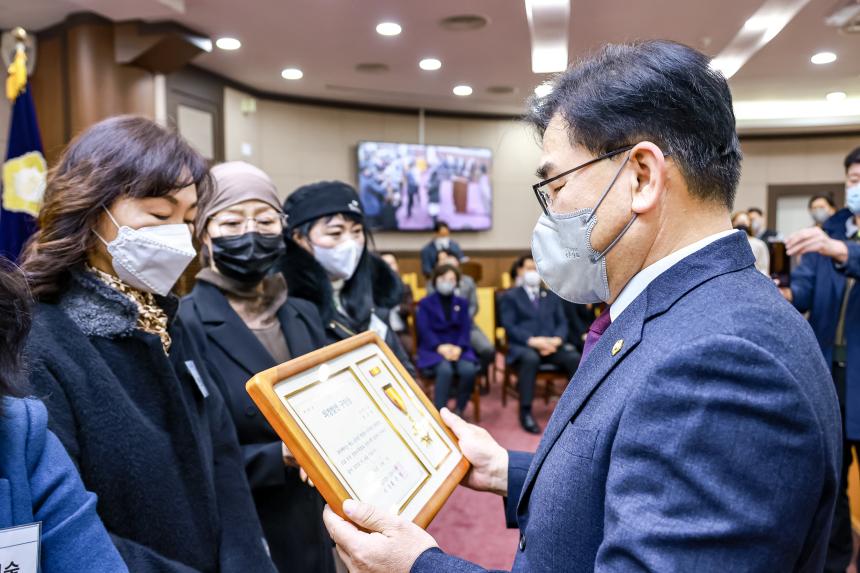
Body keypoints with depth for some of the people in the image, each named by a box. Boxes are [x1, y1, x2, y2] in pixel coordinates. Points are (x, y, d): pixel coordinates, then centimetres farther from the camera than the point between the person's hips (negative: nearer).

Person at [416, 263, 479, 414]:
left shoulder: (462, 303, 18)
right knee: (445, 370, -34)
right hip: (433, 349, -3)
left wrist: (459, 347, -15)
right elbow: (424, 330, -4)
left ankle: (459, 411, -11)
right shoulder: (425, 303, 9)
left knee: (469, 370, -29)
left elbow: (466, 328, 5)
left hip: (457, 348, 3)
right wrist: (440, 347, -21)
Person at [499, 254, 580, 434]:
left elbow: (562, 323, 13)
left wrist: (556, 340, -10)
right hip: (522, 346, -3)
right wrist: (532, 340, -19)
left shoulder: (552, 296, 23)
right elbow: (509, 327, -3)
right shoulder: (510, 296, 10)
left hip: (551, 345, 4)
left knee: (575, 358, -27)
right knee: (530, 358, -39)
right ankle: (526, 412, -29)